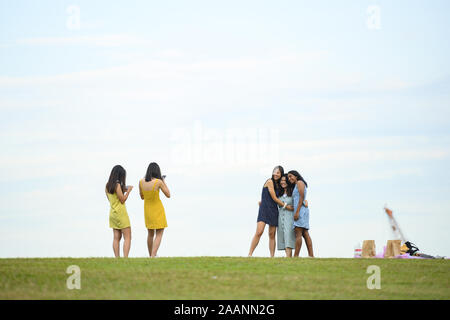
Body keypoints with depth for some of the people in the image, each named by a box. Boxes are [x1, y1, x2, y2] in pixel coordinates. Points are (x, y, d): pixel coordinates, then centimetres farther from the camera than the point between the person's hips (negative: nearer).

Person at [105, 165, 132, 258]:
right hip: (121, 213, -8)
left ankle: (117, 258, 3)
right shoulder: (117, 185, -16)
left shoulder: (107, 186, 7)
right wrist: (128, 191, -2)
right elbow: (122, 200, -13)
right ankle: (125, 258, -14)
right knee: (127, 237, -4)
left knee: (116, 237, 7)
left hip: (112, 213, 8)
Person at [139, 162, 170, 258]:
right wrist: (164, 182, 2)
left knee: (150, 234, 20)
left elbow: (142, 197, 6)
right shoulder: (159, 182, -19)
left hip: (147, 209, 5)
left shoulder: (141, 182, -8)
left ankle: (151, 255, 29)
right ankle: (153, 256, -14)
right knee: (159, 234, 1)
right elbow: (168, 195, -8)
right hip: (158, 210, -5)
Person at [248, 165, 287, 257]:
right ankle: (250, 254, -17)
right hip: (265, 209, -7)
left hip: (274, 211, 7)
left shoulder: (278, 185, 16)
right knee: (259, 232, -17)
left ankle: (272, 256, 2)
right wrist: (285, 205, 2)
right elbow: (274, 198, -7)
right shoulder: (270, 182, -4)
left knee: (272, 235, 3)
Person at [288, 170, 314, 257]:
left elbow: (302, 197, -13)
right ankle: (311, 255, -4)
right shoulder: (295, 186, 25)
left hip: (300, 210, -10)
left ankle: (296, 256, -20)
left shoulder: (299, 182, -2)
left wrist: (297, 211, -19)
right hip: (302, 211, 10)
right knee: (305, 234, 2)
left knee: (298, 234, -14)